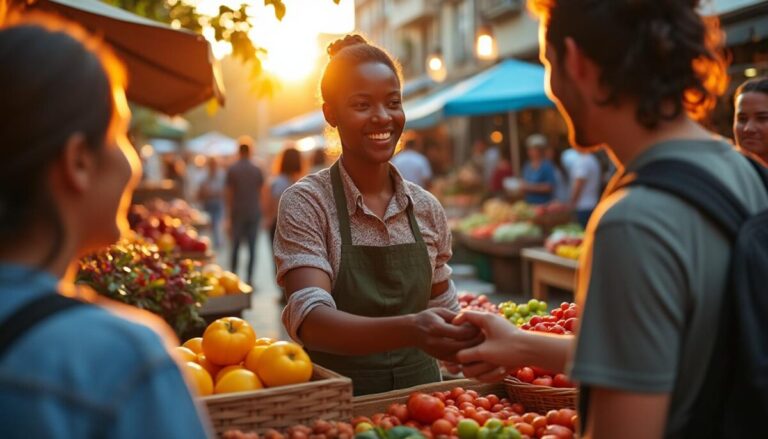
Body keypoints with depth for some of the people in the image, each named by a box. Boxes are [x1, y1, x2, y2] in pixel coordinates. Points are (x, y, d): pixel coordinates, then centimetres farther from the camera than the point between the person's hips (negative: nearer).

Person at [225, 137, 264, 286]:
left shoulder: (232, 170, -3)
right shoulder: (257, 170, 0)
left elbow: (229, 194, -2)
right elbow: (260, 193, 4)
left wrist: (229, 215, 5)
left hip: (237, 213, -1)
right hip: (254, 213, 1)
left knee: (235, 246, 8)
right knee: (252, 247, 3)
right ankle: (249, 278, 1)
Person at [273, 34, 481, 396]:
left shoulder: (427, 208, 3)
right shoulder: (305, 203, -8)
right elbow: (309, 320, -20)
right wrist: (412, 330, -33)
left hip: (420, 394, 4)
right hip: (338, 401, -3)